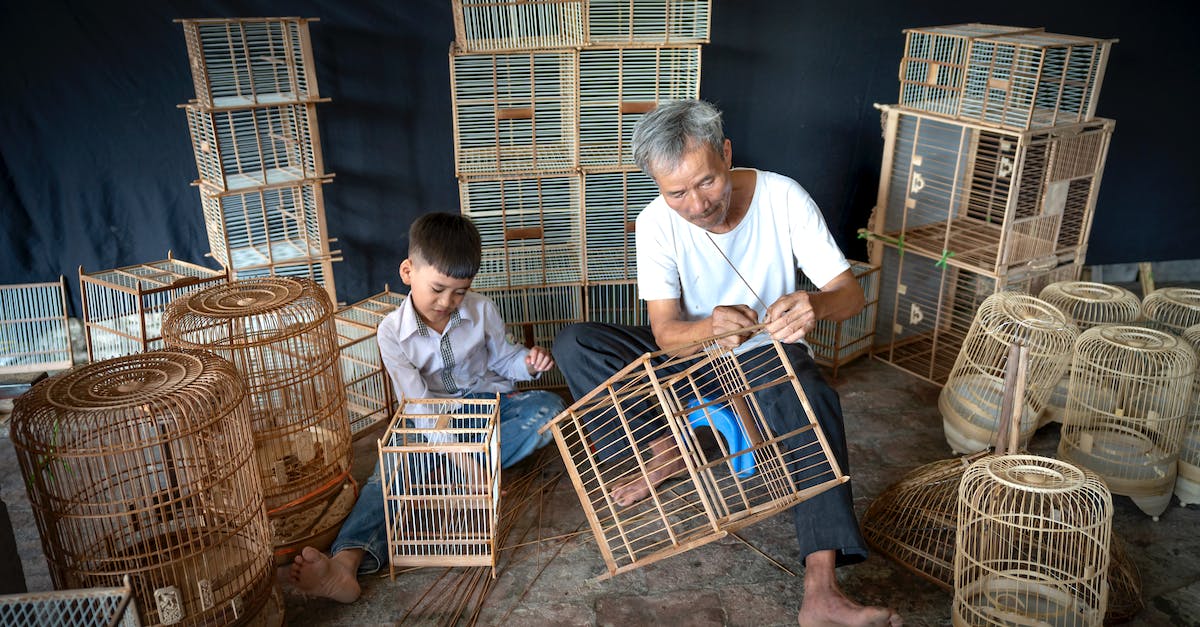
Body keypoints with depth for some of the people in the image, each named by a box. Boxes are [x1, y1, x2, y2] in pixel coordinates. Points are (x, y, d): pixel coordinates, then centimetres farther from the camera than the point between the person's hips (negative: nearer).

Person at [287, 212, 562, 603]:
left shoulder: (482, 310, -4)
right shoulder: (392, 331, -12)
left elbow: (502, 358, 11)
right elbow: (419, 404, -19)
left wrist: (527, 362, -14)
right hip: (431, 422, -2)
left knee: (548, 407, -25)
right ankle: (347, 562, -52)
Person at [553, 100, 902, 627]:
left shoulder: (783, 197, -19)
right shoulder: (657, 222, -16)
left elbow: (851, 293, -19)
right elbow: (665, 332, -21)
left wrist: (815, 305, -45)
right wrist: (710, 328, -46)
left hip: (767, 353, -2)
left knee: (815, 399, -38)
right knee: (572, 343, -17)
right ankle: (664, 450, -26)